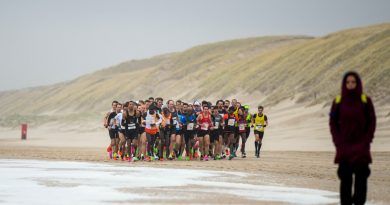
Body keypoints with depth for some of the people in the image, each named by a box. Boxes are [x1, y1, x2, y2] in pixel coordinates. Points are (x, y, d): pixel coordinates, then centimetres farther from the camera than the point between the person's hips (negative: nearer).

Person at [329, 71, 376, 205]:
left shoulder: (366, 101, -2)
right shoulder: (338, 101, 1)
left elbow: (372, 123, 1)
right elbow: (333, 123, 5)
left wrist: (365, 143, -8)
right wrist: (339, 143, -5)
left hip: (361, 148, -1)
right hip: (344, 148, 1)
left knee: (361, 179, -6)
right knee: (345, 179, -2)